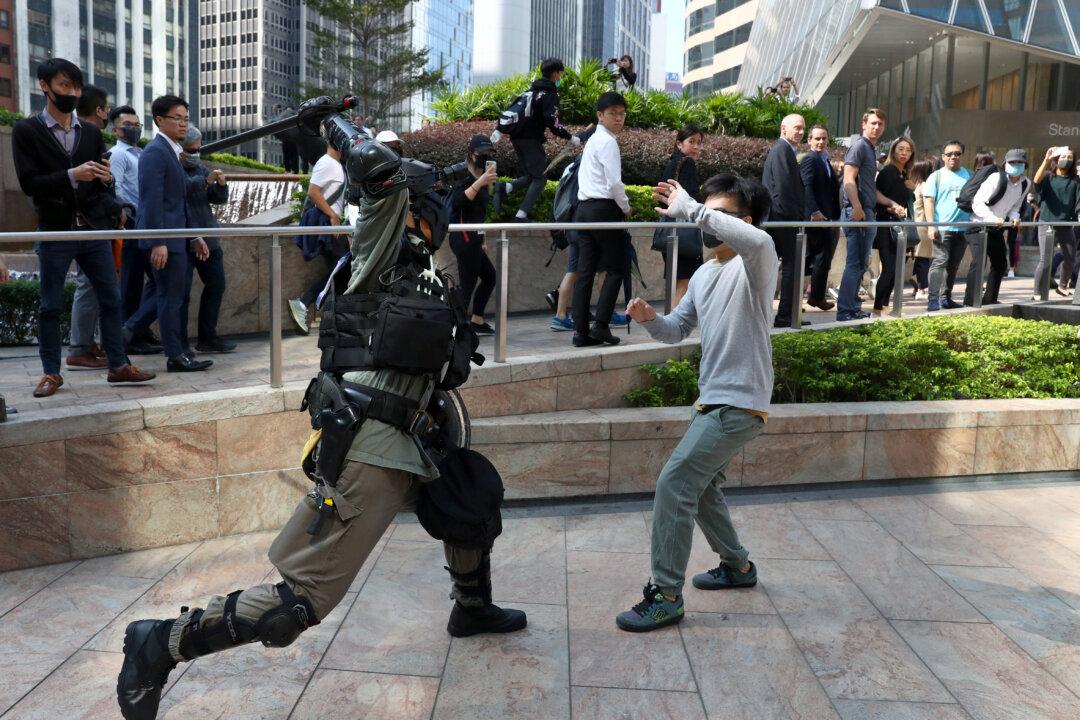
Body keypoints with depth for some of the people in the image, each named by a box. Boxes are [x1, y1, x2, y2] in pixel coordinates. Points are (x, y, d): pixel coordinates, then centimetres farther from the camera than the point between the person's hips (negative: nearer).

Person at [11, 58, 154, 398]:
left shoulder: (91, 132, 10)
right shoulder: (26, 131, -2)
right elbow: (28, 183, -11)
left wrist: (105, 178, -9)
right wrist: (72, 175, -21)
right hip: (54, 232, -4)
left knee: (111, 298, 4)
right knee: (51, 305, 4)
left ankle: (118, 365, 12)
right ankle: (51, 372, 14)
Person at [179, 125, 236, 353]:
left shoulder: (201, 169, 16)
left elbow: (219, 199, 14)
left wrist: (221, 185, -4)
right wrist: (205, 181, -28)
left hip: (208, 239, 8)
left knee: (216, 285, 12)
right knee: (182, 292, -6)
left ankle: (207, 336, 23)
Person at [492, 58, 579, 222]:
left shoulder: (532, 90, 20)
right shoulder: (550, 94, -7)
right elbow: (552, 122, -18)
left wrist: (499, 130, 23)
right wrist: (570, 138, -12)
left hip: (517, 138, 8)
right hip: (531, 139, -8)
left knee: (529, 176, 16)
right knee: (540, 178, -2)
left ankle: (504, 188, -11)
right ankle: (521, 215, -12)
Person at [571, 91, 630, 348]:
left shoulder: (593, 140, 22)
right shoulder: (607, 142, -8)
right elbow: (614, 182, -16)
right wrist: (626, 207, -2)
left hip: (584, 208, 9)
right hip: (604, 209, -9)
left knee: (585, 271, 4)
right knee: (615, 268, -1)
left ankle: (581, 331, 2)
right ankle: (601, 325, -7)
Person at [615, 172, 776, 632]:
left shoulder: (755, 265, -13)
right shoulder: (704, 274, 12)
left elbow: (759, 241, -39)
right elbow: (677, 330, 14)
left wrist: (689, 210, -37)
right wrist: (649, 319, -9)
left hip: (739, 404, -9)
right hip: (712, 399, 9)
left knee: (674, 483, -14)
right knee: (699, 486, 21)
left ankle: (666, 597, -4)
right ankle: (737, 565, 42)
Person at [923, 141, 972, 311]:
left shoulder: (969, 175, 14)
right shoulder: (937, 176, 3)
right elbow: (928, 201, -3)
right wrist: (931, 225, -12)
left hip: (963, 228, 4)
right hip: (942, 227, -4)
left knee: (953, 265, 10)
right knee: (940, 262, -13)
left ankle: (946, 297, 19)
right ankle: (933, 299, -16)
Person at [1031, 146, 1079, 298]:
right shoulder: (1048, 177, 1)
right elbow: (1037, 180, -21)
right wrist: (1046, 160, -30)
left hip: (1066, 225, 4)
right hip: (1048, 225, -4)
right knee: (1045, 260, -10)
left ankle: (1062, 286, 34)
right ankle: (1038, 293, -1)